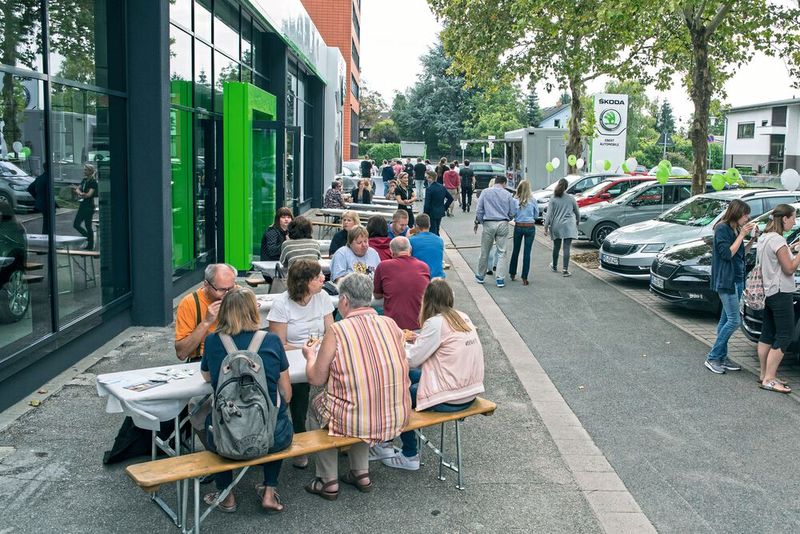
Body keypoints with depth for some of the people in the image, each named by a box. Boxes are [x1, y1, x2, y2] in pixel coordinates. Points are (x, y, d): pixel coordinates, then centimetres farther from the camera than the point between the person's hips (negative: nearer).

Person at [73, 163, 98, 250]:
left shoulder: (93, 182, -11)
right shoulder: (84, 180, 13)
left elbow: (89, 194, -18)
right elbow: (77, 189, 9)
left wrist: (80, 194, -7)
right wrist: (80, 193, -12)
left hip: (89, 206, -8)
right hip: (82, 206, 8)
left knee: (88, 226, -2)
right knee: (76, 224, 9)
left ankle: (90, 245, 8)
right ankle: (88, 237, 24)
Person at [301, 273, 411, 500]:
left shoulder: (337, 331, -13)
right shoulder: (391, 324, -1)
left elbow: (316, 379, -3)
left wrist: (310, 356, 18)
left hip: (358, 422, -4)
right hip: (398, 418, 4)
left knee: (316, 406, 26)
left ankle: (329, 482, 31)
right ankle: (361, 473, 36)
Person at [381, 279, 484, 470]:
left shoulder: (436, 322, -16)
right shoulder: (463, 318, 6)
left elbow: (412, 360, -12)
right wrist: (420, 340, 17)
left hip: (449, 399, -8)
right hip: (469, 392, 8)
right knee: (408, 376, 20)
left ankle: (410, 456, 19)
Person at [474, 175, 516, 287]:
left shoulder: (485, 192, 2)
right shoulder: (508, 194, 2)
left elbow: (479, 210, 2)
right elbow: (513, 213, 5)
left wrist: (477, 222, 13)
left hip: (488, 224, 0)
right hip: (503, 224, 0)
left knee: (485, 252, 10)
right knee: (501, 252, 4)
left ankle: (480, 276, 21)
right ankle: (500, 278, 0)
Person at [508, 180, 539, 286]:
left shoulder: (515, 200, -7)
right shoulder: (532, 200, -7)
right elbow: (536, 215, 3)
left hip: (518, 227, 1)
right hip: (530, 227, -1)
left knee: (515, 250, 17)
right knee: (527, 252, 1)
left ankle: (512, 273, 29)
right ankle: (524, 278, 1)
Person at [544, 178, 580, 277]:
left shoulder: (553, 199, -2)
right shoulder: (571, 198, 0)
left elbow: (549, 214, -5)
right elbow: (577, 212, 10)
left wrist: (546, 227, -1)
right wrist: (578, 221, 27)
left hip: (556, 226, 1)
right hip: (568, 225, -1)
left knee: (556, 247, 15)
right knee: (566, 247, -4)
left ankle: (554, 267, 32)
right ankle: (565, 269, -9)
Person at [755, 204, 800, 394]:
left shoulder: (764, 237, 12)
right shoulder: (777, 240, -17)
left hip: (768, 291, 10)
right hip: (780, 292, -10)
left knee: (767, 334, 12)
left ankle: (765, 375, 17)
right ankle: (769, 379, -7)